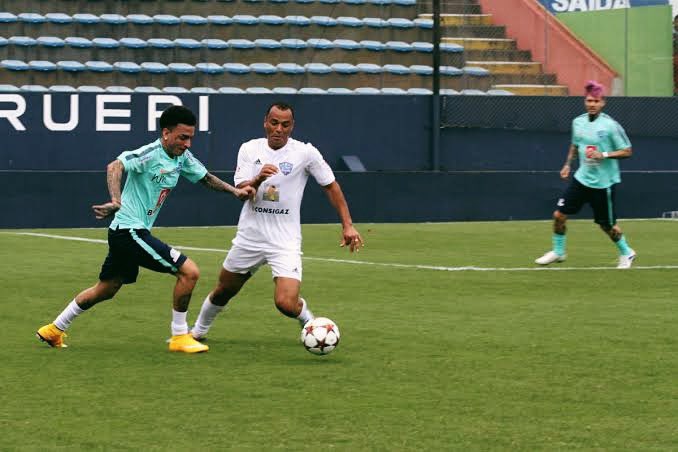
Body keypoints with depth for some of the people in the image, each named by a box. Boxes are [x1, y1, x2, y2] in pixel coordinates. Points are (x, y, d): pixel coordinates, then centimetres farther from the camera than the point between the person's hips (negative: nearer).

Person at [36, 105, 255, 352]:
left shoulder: (182, 157, 6)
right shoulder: (150, 154, -20)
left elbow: (206, 178, 20)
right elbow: (115, 167, -34)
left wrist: (235, 190, 7)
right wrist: (116, 201, -49)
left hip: (136, 232, 10)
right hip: (130, 230, -10)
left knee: (105, 290, 23)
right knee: (189, 271, -14)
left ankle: (54, 330, 35)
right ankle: (179, 337, -3)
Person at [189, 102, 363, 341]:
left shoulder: (306, 153, -7)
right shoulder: (249, 149, 0)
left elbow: (331, 186, 3)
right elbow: (241, 192, -8)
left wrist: (347, 225, 0)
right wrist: (258, 179, -29)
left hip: (285, 241, -3)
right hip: (249, 238, 3)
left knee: (286, 304, -19)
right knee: (223, 292, 17)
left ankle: (308, 321, 16)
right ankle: (199, 329, 45)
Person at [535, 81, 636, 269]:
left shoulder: (610, 125, -14)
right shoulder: (578, 122, 3)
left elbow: (627, 151, -11)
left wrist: (604, 155, -23)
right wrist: (568, 164, 10)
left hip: (603, 182, -5)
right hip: (582, 178, 5)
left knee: (607, 225, 5)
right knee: (559, 214, -2)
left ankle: (626, 253, 30)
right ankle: (558, 252, 18)